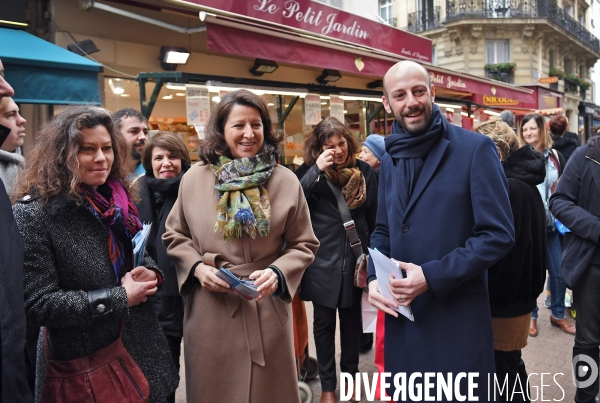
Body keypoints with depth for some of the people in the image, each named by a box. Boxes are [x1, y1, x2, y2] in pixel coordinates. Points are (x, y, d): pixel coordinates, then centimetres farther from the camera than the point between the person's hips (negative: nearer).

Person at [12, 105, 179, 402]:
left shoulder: (118, 201, 3)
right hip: (84, 368, -6)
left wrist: (150, 273, -7)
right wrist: (119, 298, -18)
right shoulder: (33, 214, -16)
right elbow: (38, 304, -19)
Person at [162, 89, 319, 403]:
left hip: (266, 307, 0)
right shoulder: (194, 178, -2)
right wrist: (197, 267, -8)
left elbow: (304, 245, 2)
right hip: (209, 311, 1)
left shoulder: (286, 181, -4)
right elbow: (174, 236, 9)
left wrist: (277, 273, -15)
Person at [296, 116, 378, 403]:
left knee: (352, 320, 16)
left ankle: (350, 375, 36)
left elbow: (374, 218, 5)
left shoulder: (365, 172, -1)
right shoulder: (310, 171, -4)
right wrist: (316, 170, -25)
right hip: (322, 261, -1)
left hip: (355, 259, 2)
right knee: (324, 323, 10)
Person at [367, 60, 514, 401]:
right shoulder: (390, 159, 10)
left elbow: (499, 234, -13)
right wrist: (374, 278, -3)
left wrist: (432, 276, -21)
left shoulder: (475, 149, -9)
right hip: (402, 314, 6)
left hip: (458, 316, -5)